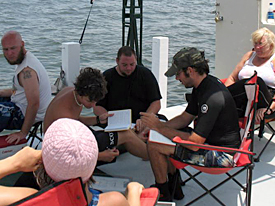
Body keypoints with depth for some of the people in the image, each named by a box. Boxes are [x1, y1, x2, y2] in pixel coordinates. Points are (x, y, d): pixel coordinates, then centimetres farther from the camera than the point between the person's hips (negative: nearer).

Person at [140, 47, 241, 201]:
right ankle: (174, 186, 26)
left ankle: (164, 195, 6)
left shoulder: (213, 97, -29)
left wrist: (159, 127, -21)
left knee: (154, 146, -16)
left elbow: (194, 143, -30)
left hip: (222, 155, -10)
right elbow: (185, 118, 12)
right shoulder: (203, 85, 3)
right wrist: (156, 126, -3)